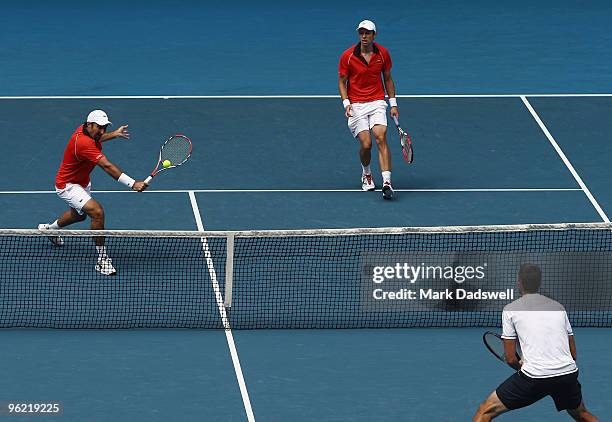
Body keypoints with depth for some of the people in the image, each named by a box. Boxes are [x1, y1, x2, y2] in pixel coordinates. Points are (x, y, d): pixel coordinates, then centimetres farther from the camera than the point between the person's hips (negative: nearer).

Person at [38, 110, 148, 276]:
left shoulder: (84, 130, -9)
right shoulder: (83, 143, -38)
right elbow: (107, 166, -45)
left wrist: (114, 134, 14)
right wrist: (133, 184, -50)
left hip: (82, 182, 10)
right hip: (68, 186, -10)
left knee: (79, 215, 34)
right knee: (97, 212, -27)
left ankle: (49, 229, 63)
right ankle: (102, 259, -19)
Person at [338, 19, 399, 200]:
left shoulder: (382, 53, 1)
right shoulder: (348, 56, -6)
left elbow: (388, 79, 13)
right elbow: (342, 82, 3)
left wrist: (393, 104, 7)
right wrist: (346, 103, -11)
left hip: (377, 103, 1)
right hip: (356, 106, -1)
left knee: (381, 138, -19)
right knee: (366, 144, -10)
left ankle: (387, 182, -26)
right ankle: (366, 174, 23)